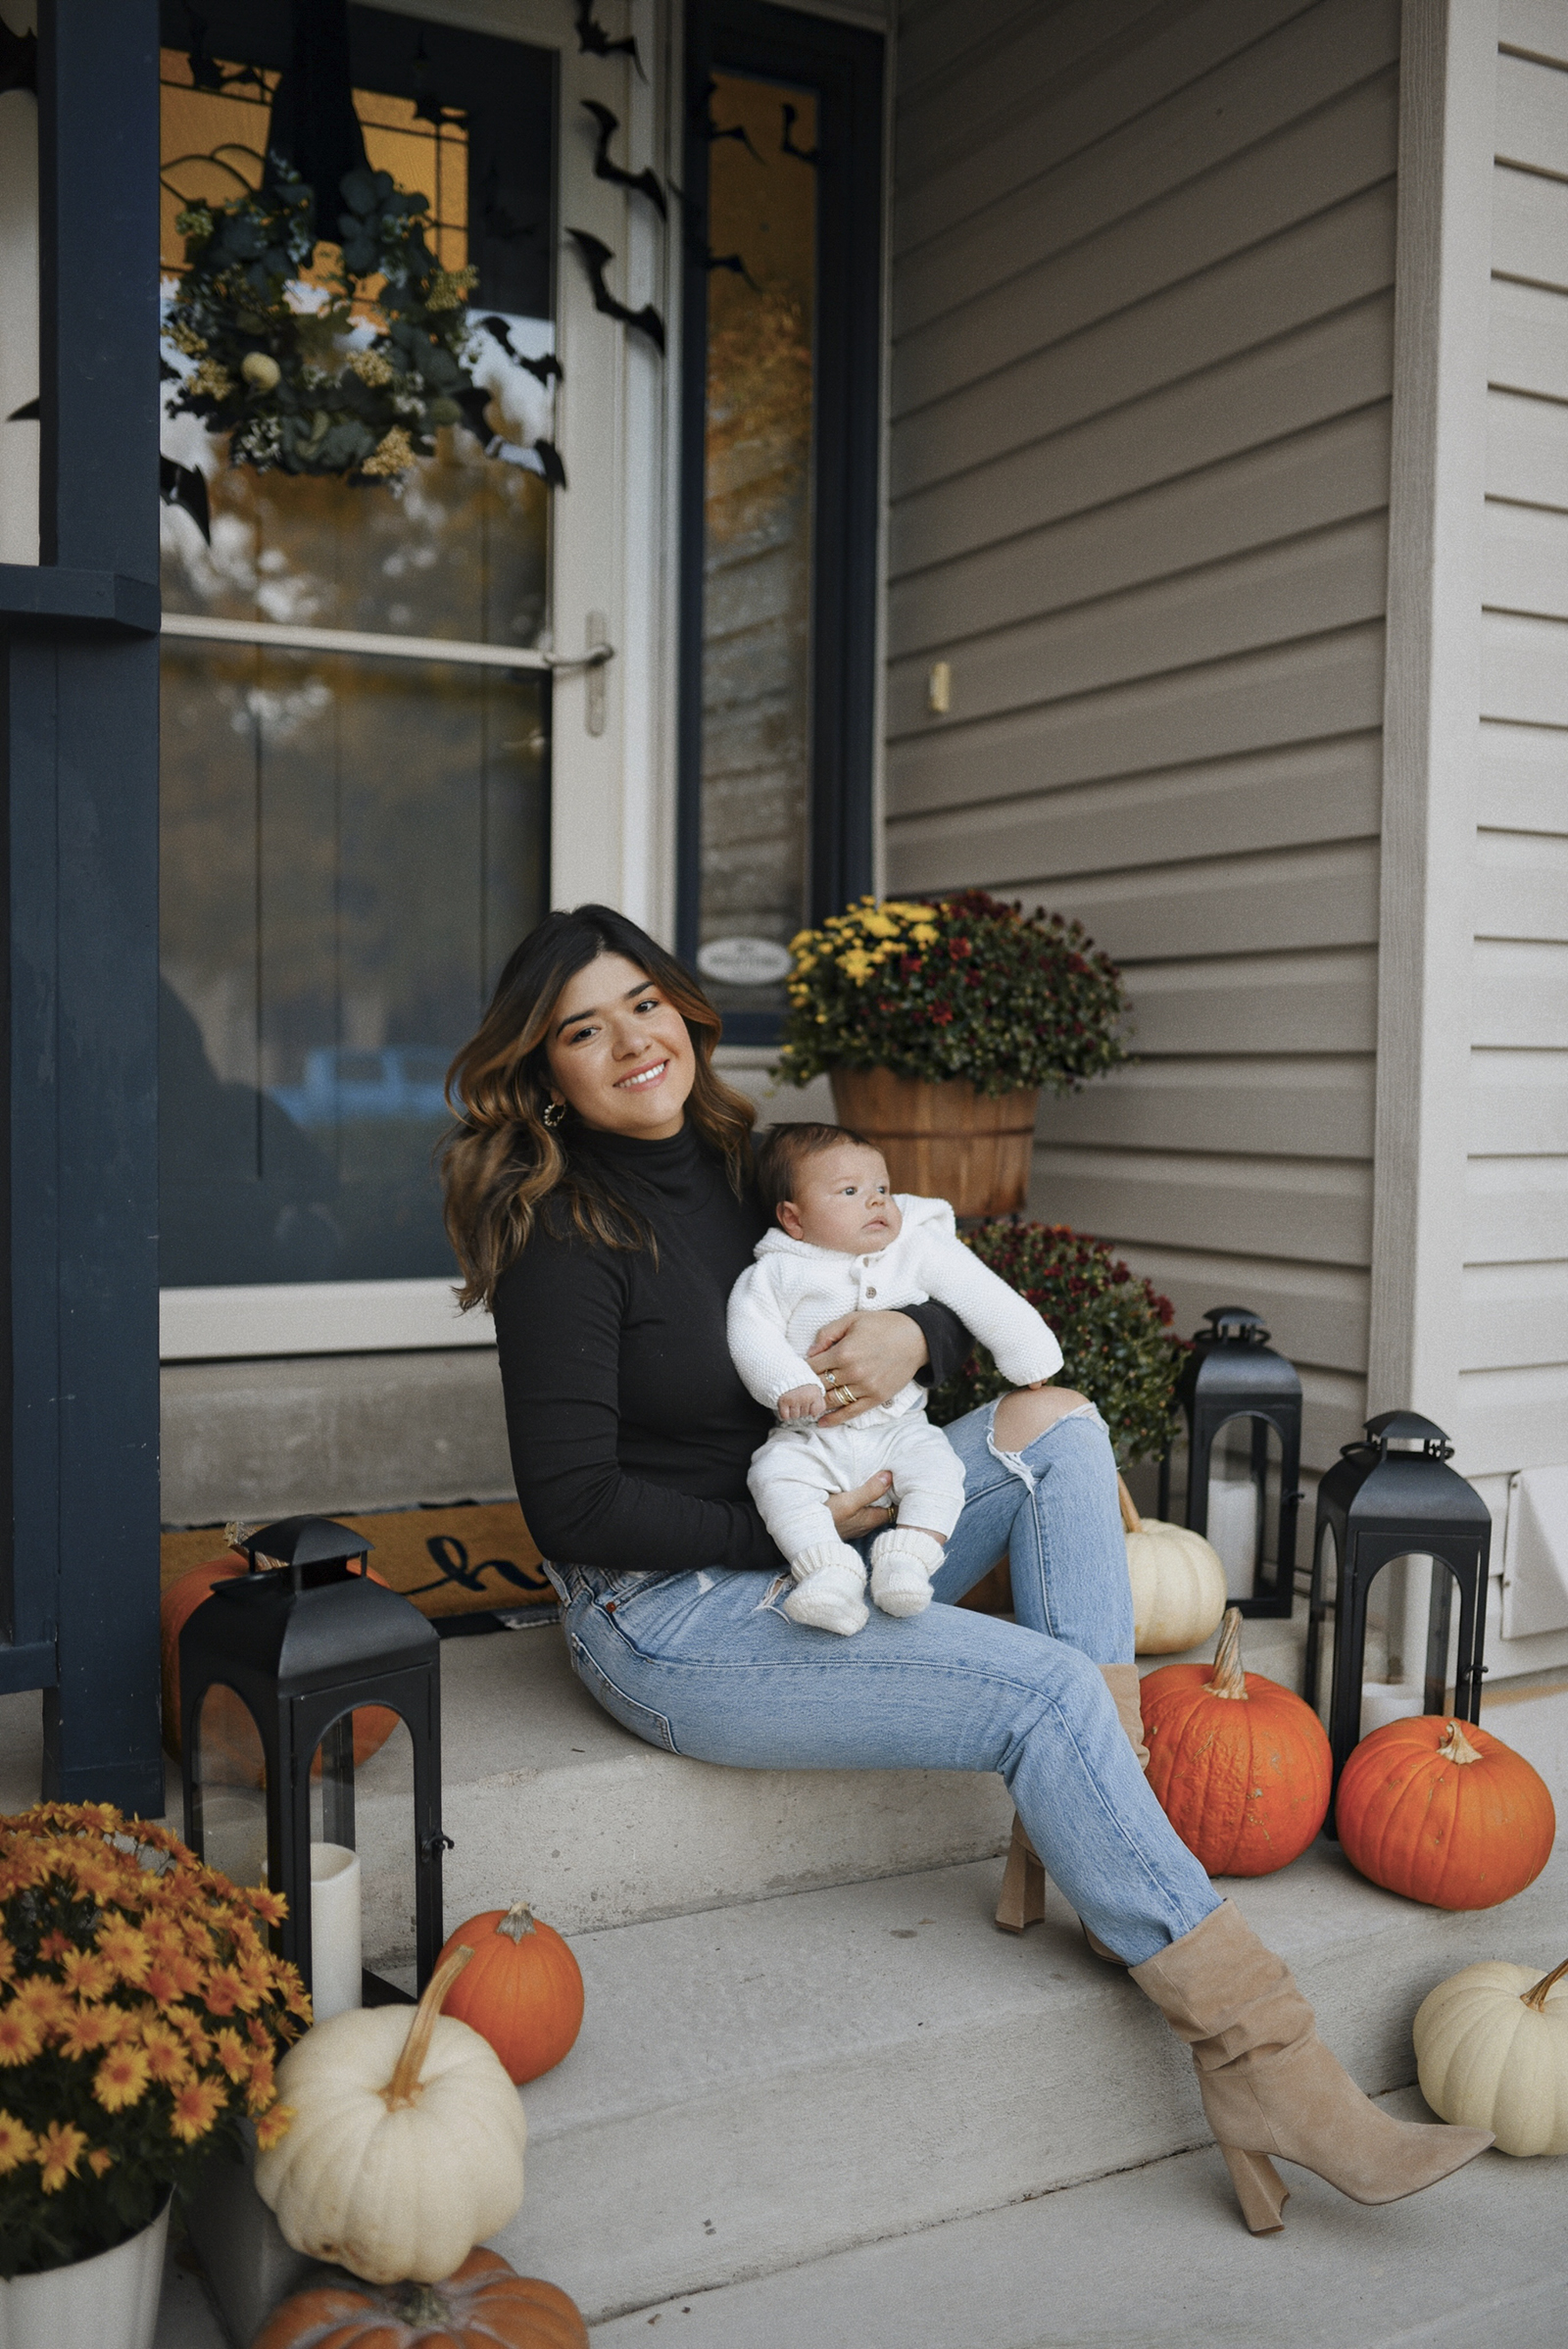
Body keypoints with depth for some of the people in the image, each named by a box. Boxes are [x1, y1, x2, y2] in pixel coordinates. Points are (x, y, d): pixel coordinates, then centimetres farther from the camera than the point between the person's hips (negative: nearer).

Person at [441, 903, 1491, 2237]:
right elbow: (571, 1509, -19)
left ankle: (1081, 1841, -13)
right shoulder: (564, 1234, -16)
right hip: (666, 1618, -8)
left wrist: (910, 1338, -12)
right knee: (1050, 1690, -20)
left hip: (807, 1550, 8)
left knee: (1056, 1421, -7)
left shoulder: (735, 1163, 6)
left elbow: (956, 1312, 13)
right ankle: (1256, 2056, -13)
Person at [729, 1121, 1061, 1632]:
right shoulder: (778, 1273, -1)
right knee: (776, 1475, -28)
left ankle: (907, 1560, -29)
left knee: (937, 1466, -26)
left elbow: (984, 1300, 8)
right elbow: (751, 1332, -10)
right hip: (810, 1438, -1)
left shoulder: (921, 1250, 5)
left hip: (898, 1428, 2)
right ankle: (827, 1569, -34)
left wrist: (1030, 1358, 8)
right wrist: (788, 1382, -26)